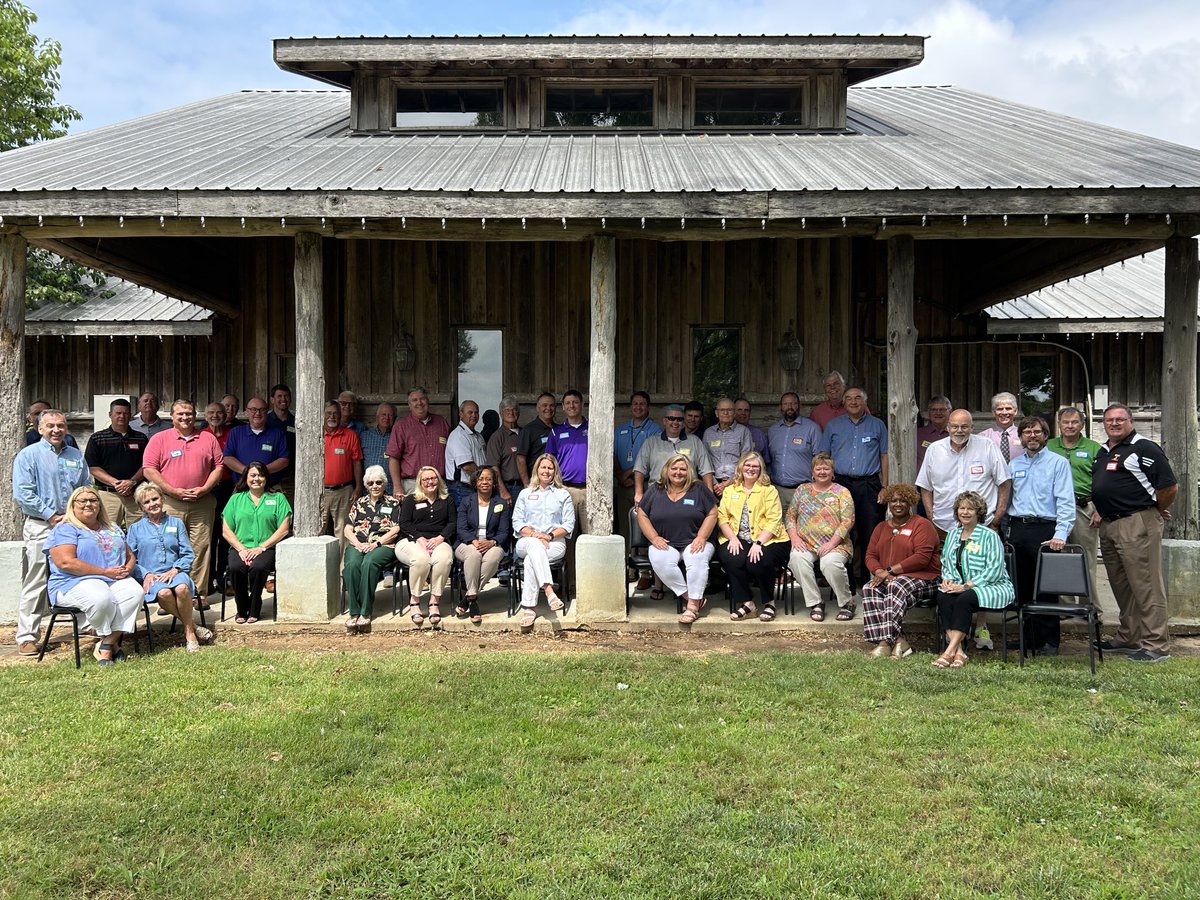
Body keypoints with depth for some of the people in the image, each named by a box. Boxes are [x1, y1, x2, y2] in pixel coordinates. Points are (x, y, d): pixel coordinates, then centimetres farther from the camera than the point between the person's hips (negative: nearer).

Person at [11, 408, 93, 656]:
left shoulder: (76, 456, 14)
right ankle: (26, 637, 2)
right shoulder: (28, 455, -1)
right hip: (41, 526, -4)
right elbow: (23, 494, -8)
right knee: (36, 583, -3)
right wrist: (51, 516, -12)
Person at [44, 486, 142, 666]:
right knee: (102, 598, -39)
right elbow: (66, 562, -13)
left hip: (115, 580, 6)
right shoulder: (65, 529, 2)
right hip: (75, 582, -6)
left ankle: (106, 645, -22)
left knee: (135, 592, -28)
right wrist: (105, 572, -14)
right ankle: (113, 641, -11)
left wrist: (127, 568, 0)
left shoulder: (112, 529, 25)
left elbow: (130, 555, 27)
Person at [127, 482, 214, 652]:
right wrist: (146, 574, -11)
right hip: (151, 577, -1)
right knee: (163, 593, -37)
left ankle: (189, 632, -19)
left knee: (182, 588, -36)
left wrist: (175, 569, -8)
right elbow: (130, 560, 5)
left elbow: (188, 554, 10)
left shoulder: (176, 523, 15)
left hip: (175, 572, 1)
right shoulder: (135, 528, 13)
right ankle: (192, 626, -18)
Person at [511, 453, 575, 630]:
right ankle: (549, 591, -52)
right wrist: (534, 534, -9)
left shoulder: (563, 495, 17)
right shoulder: (525, 493, 22)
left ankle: (529, 607, -37)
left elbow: (568, 525, 8)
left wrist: (550, 535, -10)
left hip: (555, 543, -1)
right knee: (535, 545, -39)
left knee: (531, 560, -34)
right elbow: (517, 522, 10)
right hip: (526, 542, 1)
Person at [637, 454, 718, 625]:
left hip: (694, 544, -1)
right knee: (660, 561, -33)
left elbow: (712, 514, 4)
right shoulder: (656, 490, 12)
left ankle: (693, 606, -31)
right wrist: (654, 538, -5)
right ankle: (693, 598, -24)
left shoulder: (699, 489, 9)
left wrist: (701, 537, -9)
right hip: (665, 545, 1)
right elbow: (642, 515, 9)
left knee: (698, 559, -35)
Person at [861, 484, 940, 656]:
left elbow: (922, 558, -13)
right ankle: (896, 640, -32)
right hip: (886, 579, 6)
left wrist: (890, 570, -16)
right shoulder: (881, 527, 20)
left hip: (922, 578, -5)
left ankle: (886, 641, -39)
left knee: (896, 587, -36)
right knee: (869, 588, -25)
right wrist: (879, 572, -11)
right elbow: (870, 555, 12)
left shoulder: (922, 524, -1)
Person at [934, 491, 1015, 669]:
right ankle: (958, 652, -34)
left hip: (993, 587, -5)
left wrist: (965, 586, -20)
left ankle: (950, 651, -33)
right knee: (942, 596, -26)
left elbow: (994, 570, -15)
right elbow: (945, 563, 20)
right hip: (960, 587, 5)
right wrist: (948, 580, -4)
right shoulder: (953, 534, 15)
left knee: (964, 599, -34)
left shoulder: (989, 536, -7)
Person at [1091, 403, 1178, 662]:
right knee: (1121, 586, 15)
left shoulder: (1145, 449, -9)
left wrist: (1157, 511, -2)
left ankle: (1156, 645, -2)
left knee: (1146, 586, -6)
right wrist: (1100, 511, 19)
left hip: (1137, 524, -9)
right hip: (1108, 525, 9)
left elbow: (1169, 486, -14)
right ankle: (1128, 639, 25)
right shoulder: (1102, 451, 17)